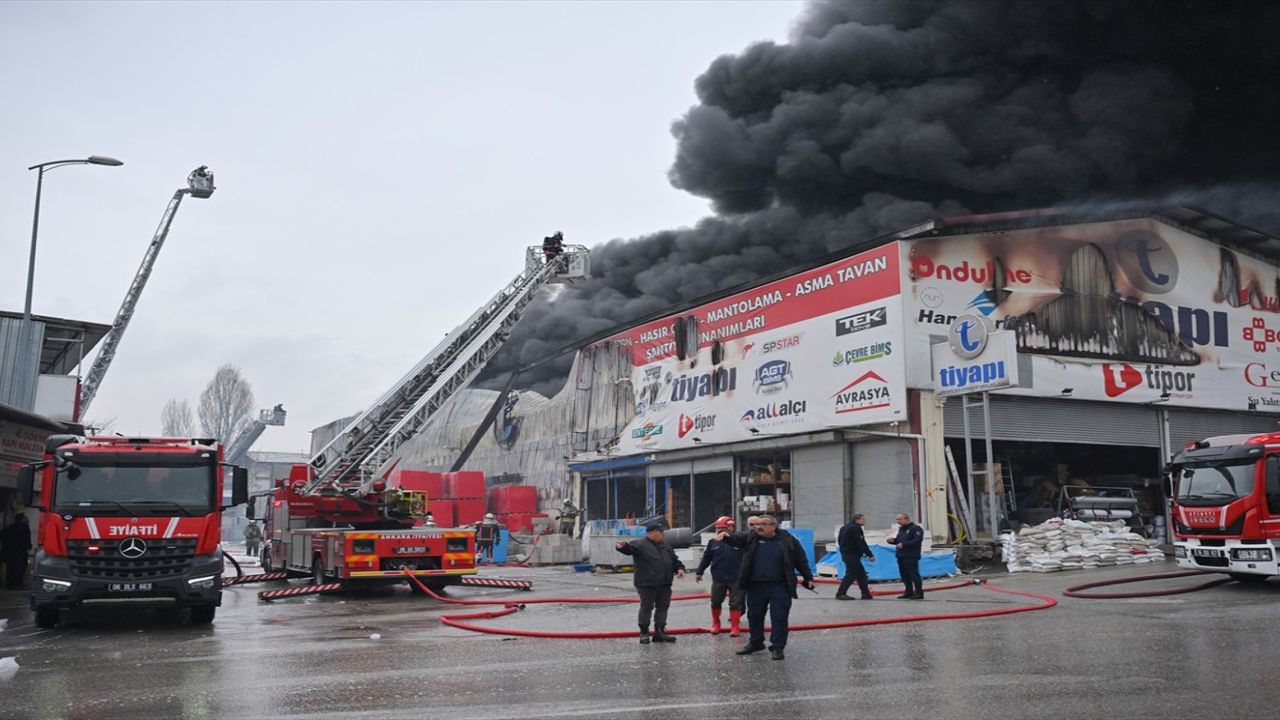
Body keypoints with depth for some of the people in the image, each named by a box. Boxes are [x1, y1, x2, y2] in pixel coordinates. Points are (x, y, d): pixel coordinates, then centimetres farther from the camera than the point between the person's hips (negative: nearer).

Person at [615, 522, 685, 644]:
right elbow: (629, 548, -27)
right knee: (646, 608, 1)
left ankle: (659, 632, 19)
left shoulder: (666, 547, 16)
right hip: (647, 585, -7)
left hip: (664, 585, 7)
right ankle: (644, 633, 12)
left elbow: (675, 560, 23)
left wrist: (679, 568, 2)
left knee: (663, 607, 10)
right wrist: (623, 546, -51)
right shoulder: (640, 544, -8)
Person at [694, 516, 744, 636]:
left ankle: (735, 626, 13)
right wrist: (699, 572, 10)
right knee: (715, 602, 13)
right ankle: (715, 624, 30)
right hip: (718, 579, 3)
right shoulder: (713, 542, 1)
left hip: (736, 579, -3)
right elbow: (706, 558, 7)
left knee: (735, 603, 4)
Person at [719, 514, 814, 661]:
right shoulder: (751, 538, 4)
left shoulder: (788, 541, -2)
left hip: (780, 587, -3)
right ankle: (756, 642, 32)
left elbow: (801, 562, 5)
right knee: (754, 615, 14)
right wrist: (726, 536, -33)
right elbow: (737, 538, -12)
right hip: (755, 586, 3)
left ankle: (778, 647, 11)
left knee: (779, 617, -2)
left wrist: (808, 579, 6)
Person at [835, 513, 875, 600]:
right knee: (851, 574, -8)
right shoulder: (856, 528, -15)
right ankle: (840, 594, -8)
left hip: (845, 553, 10)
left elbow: (839, 539, 22)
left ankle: (865, 593, 16)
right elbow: (861, 544, -19)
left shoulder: (846, 527, 16)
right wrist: (870, 555, -16)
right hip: (852, 555, -10)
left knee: (861, 573, 14)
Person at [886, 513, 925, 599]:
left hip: (911, 556, -9)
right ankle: (909, 592, 19)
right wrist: (893, 540, 5)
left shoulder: (915, 528, -8)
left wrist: (903, 544, -23)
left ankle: (919, 593, -7)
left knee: (914, 574, -9)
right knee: (905, 575, 11)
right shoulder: (901, 529, 21)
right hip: (901, 556, 9)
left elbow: (917, 541, -19)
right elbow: (899, 540, 27)